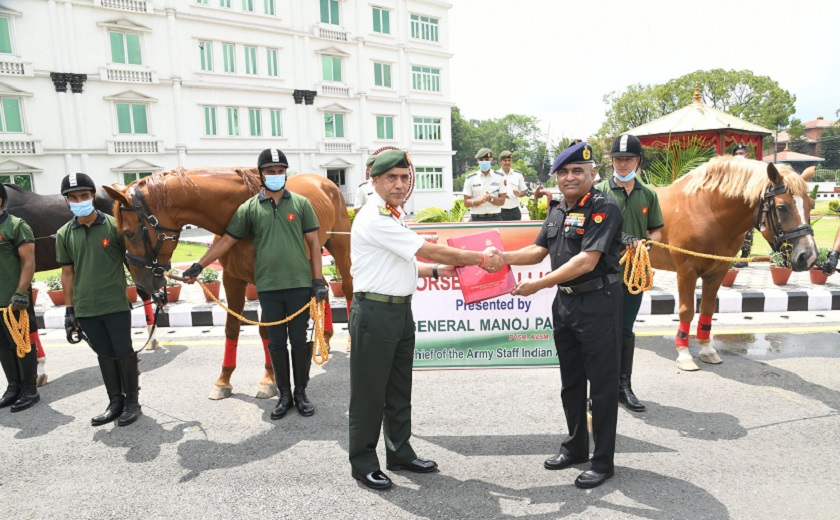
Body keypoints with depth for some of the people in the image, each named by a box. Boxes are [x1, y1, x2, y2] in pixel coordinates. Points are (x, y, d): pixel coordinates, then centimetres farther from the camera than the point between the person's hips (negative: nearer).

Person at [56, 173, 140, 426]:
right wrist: (69, 310, 6)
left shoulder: (114, 225, -6)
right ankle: (115, 401, 27)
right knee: (105, 355, 13)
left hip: (116, 305, -3)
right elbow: (67, 272, 7)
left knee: (123, 352, 4)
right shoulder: (64, 234, 3)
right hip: (85, 309, 3)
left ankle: (132, 400, 20)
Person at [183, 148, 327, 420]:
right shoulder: (249, 208, 3)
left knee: (300, 341, 7)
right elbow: (226, 240, 4)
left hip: (299, 285, -1)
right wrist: (199, 266, -2)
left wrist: (318, 280, -3)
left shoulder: (301, 203, 2)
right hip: (268, 287, 1)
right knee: (276, 343, 10)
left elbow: (313, 243, 2)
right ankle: (284, 395, 24)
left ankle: (301, 393, 22)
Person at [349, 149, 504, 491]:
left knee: (399, 389, 18)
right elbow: (429, 250, -19)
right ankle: (363, 462, 19)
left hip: (401, 309, 10)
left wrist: (437, 270, 6)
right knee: (369, 392, 4)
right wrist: (480, 259, -12)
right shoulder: (375, 219, -18)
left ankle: (400, 452, 32)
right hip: (375, 312, -9)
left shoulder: (394, 216, 14)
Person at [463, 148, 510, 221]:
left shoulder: (500, 177, 7)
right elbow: (466, 202, 1)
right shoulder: (470, 179, 5)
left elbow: (502, 201, 3)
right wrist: (481, 200, -16)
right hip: (476, 219, 0)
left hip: (495, 218, 1)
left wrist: (491, 199, -17)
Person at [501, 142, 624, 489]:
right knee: (571, 380, 18)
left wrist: (539, 284, -24)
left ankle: (604, 461, 18)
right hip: (564, 302, 8)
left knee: (601, 383, 4)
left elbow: (587, 261, -23)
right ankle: (576, 447, 35)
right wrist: (503, 258, -5)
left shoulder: (604, 208, -14)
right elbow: (538, 251, 11)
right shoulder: (558, 210, 10)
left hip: (597, 303, -8)